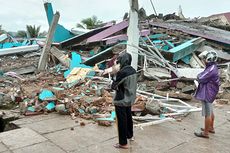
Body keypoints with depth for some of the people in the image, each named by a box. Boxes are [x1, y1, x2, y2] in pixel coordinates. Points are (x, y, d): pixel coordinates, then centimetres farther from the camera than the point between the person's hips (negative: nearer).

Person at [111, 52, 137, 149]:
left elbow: (114, 86, -17)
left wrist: (114, 84, 2)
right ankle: (130, 135, 44)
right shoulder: (133, 71, 0)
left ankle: (123, 143, 17)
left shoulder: (122, 72, -25)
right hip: (130, 99, 8)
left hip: (121, 100, -8)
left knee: (122, 121, 5)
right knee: (128, 117, 24)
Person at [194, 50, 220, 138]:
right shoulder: (213, 67, 9)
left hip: (207, 94, -11)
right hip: (210, 93, 11)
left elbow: (201, 79, -23)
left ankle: (205, 133, 9)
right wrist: (201, 76, -4)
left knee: (207, 114, -1)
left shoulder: (211, 69, -24)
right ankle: (211, 128, 40)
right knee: (210, 112, 23)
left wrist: (199, 75, -4)